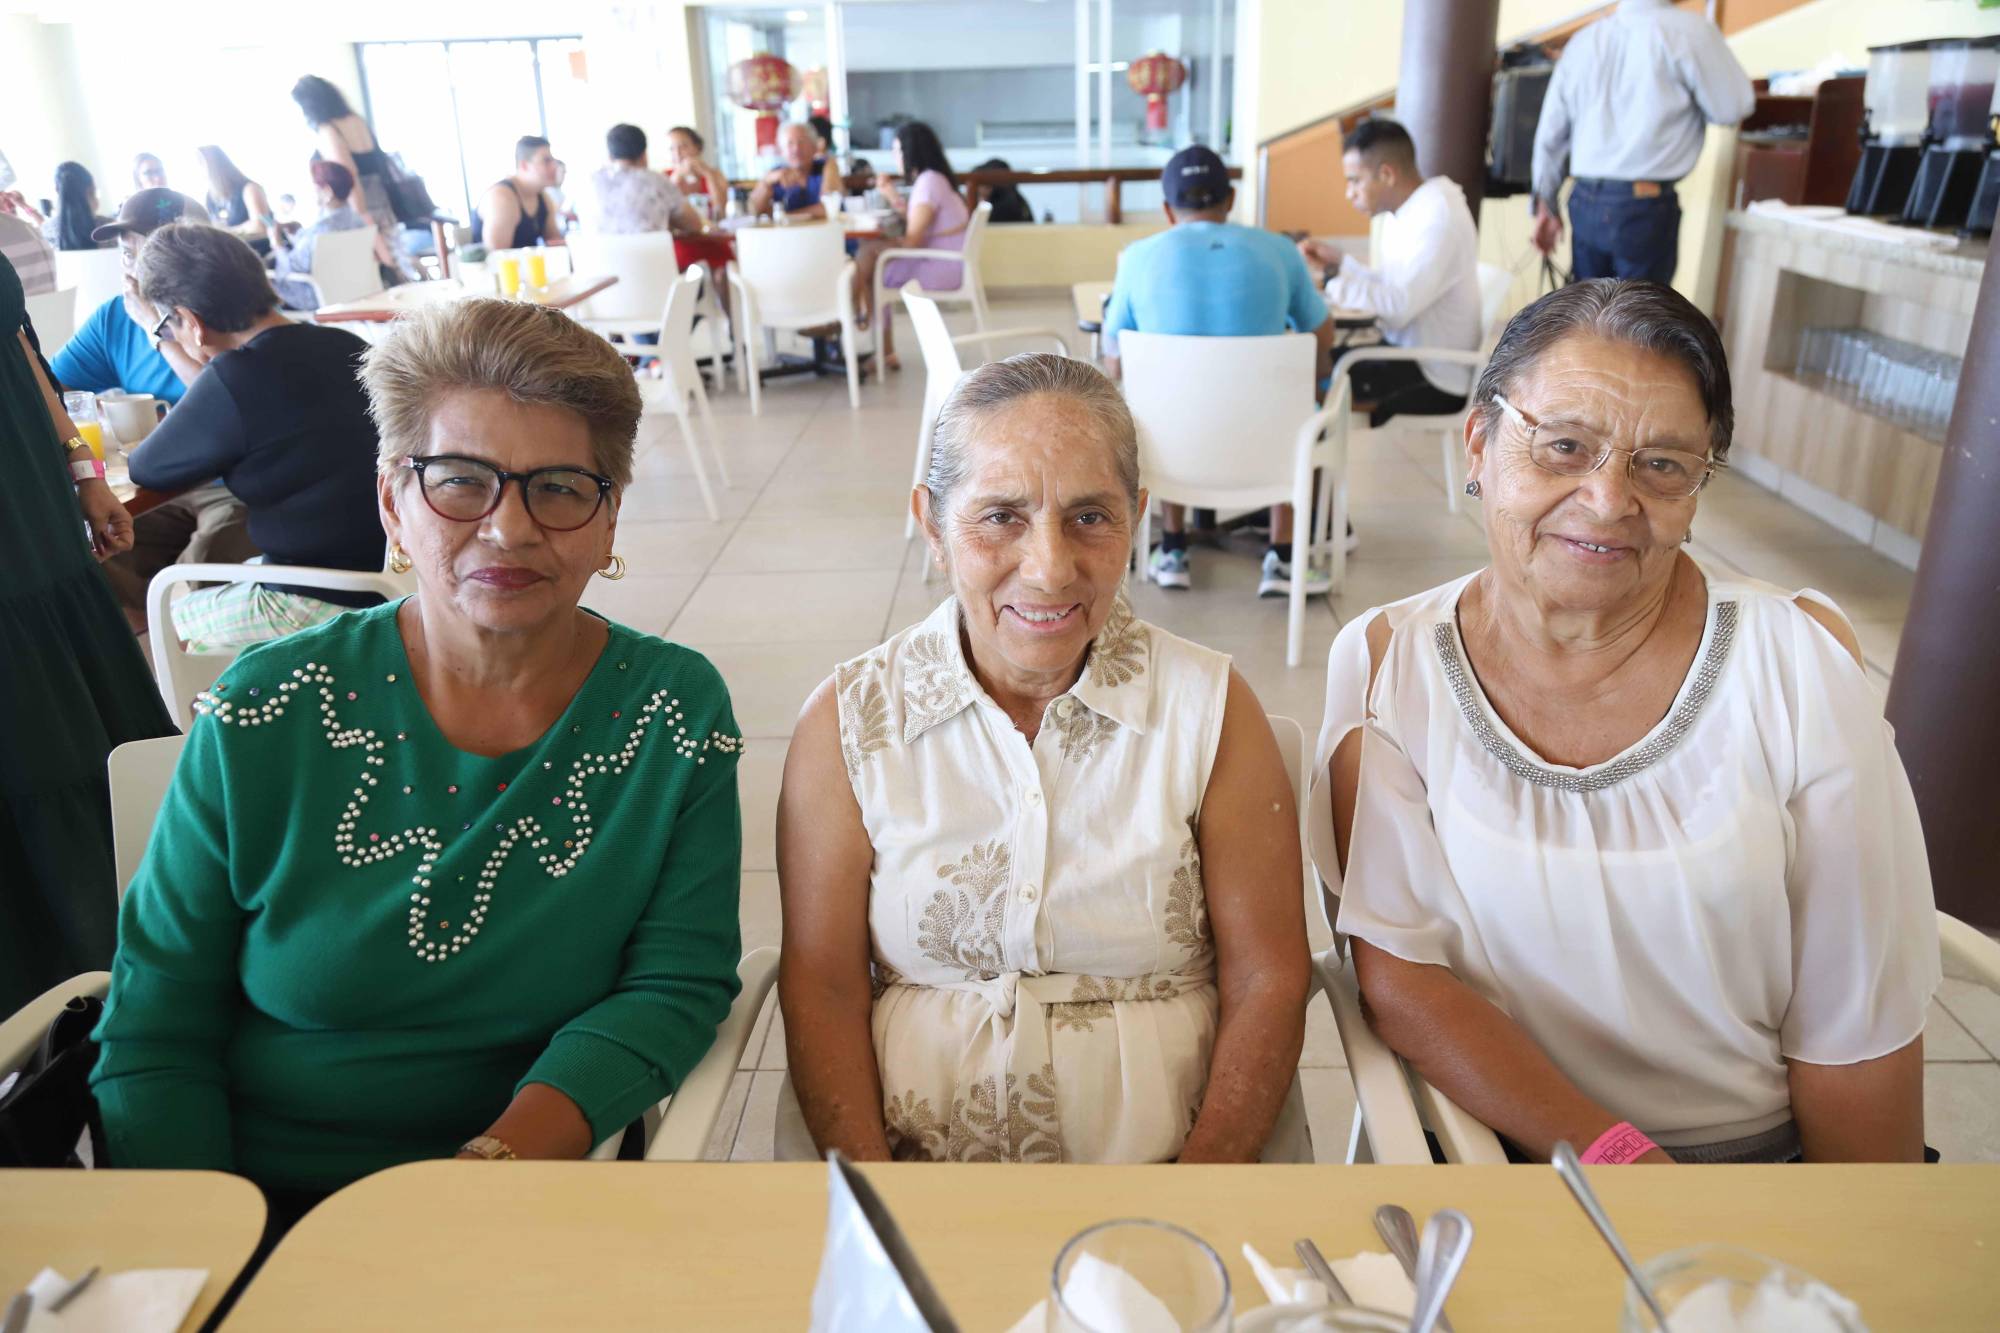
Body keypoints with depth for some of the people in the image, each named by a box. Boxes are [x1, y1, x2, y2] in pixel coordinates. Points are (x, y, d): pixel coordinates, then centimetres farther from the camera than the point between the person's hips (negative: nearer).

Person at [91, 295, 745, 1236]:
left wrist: (507, 1154, -20)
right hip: (252, 1201, 1)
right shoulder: (270, 714, -5)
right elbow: (154, 1033, 0)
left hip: (524, 1211, 0)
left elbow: (676, 984, -7)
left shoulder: (677, 711, -5)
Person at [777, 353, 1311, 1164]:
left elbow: (1266, 978, 0)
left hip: (1162, 1157, 1)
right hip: (912, 1160, 0)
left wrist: (1206, 1176, -12)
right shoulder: (846, 721, -1)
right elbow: (822, 987, -1)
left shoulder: (1211, 709, -1)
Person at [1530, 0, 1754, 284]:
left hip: (1584, 202, 5)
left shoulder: (1583, 40, 11)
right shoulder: (1688, 29, -5)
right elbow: (1733, 105, -1)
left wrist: (1545, 204, 20)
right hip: (1644, 207, -5)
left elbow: (1551, 132, 13)